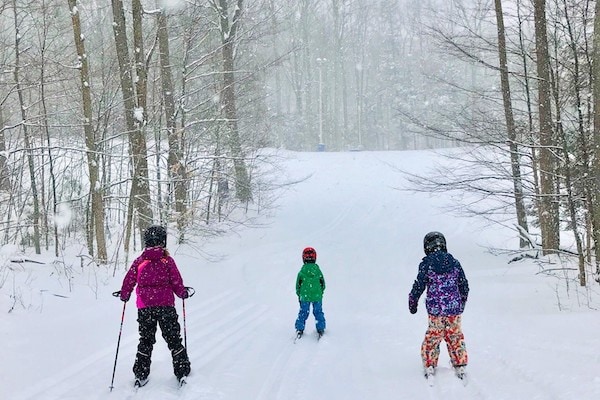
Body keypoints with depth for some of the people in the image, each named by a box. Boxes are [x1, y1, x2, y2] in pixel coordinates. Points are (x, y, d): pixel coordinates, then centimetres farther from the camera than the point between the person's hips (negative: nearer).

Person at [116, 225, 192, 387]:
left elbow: (129, 280, 6)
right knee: (173, 339, 8)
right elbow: (176, 282, -3)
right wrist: (184, 293, 16)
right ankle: (182, 371, 9)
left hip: (144, 307, 2)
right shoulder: (167, 260, -5)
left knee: (145, 340, 13)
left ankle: (141, 374, 11)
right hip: (166, 305, -2)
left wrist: (124, 295, 24)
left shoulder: (139, 261, 0)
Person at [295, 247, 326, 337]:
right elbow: (323, 284, 3)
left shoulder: (302, 272, -9)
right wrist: (320, 293, 17)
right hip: (317, 297, 1)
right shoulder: (318, 270, -5)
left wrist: (299, 295, 13)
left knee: (303, 312, 10)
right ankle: (320, 328, 14)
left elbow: (298, 285, -1)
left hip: (305, 297, 0)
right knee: (318, 312, 13)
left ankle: (300, 329, 12)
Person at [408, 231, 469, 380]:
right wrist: (461, 303, 25)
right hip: (455, 308, 3)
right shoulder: (454, 262, 4)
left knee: (432, 337, 9)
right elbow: (464, 285, 10)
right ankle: (460, 367, 19)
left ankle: (430, 368, 12)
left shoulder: (426, 263, -7)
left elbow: (419, 285, -6)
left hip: (435, 309, -3)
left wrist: (413, 302, 9)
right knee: (455, 337, 15)